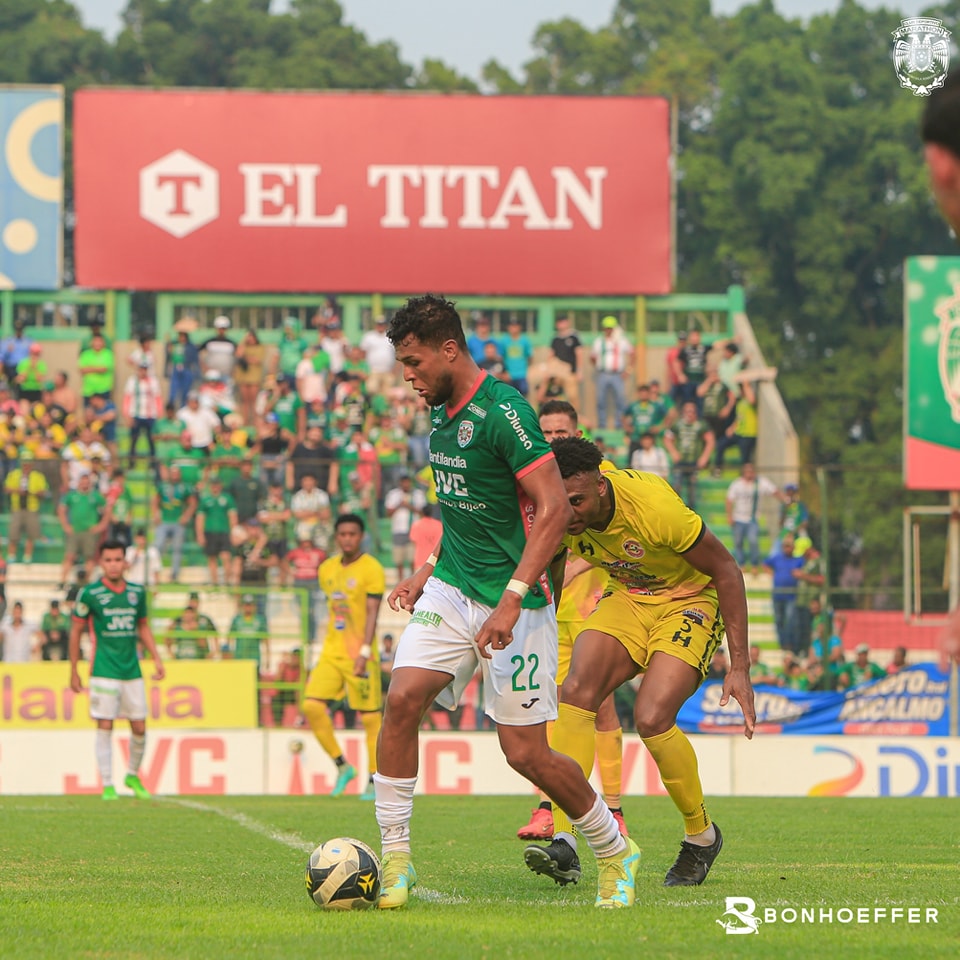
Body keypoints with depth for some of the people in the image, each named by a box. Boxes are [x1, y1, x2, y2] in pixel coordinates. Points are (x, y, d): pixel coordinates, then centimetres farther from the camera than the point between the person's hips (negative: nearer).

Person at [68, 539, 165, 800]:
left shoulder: (137, 592, 7)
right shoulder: (90, 594, -4)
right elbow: (76, 631, 3)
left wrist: (157, 659, 12)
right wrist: (73, 672, 3)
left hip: (132, 671, 4)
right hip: (104, 671, -4)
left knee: (139, 727, 5)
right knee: (105, 727, -5)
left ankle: (133, 775, 26)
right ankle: (107, 786, 1)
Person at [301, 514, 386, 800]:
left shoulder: (371, 569, -7)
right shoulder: (327, 569, 13)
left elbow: (372, 613, -14)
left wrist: (364, 651, -23)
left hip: (360, 655, -6)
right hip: (331, 653, 6)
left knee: (370, 717, -4)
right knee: (312, 706, -8)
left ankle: (375, 781, 5)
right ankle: (342, 766, 5)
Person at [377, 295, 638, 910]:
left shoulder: (502, 411, -17)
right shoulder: (445, 415, 10)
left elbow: (554, 509, -22)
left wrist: (511, 600, -27)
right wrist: (426, 575, 16)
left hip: (516, 604, -7)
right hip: (451, 592, 7)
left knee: (526, 751, -3)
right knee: (403, 699, -14)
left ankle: (616, 853, 20)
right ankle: (395, 859, -6)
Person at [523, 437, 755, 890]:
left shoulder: (654, 506, -33)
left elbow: (727, 571, -21)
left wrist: (739, 667, -22)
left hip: (689, 600, -5)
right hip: (626, 598, 5)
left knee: (652, 718, -23)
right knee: (575, 692, -21)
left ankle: (701, 835, 3)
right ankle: (563, 841, -24)